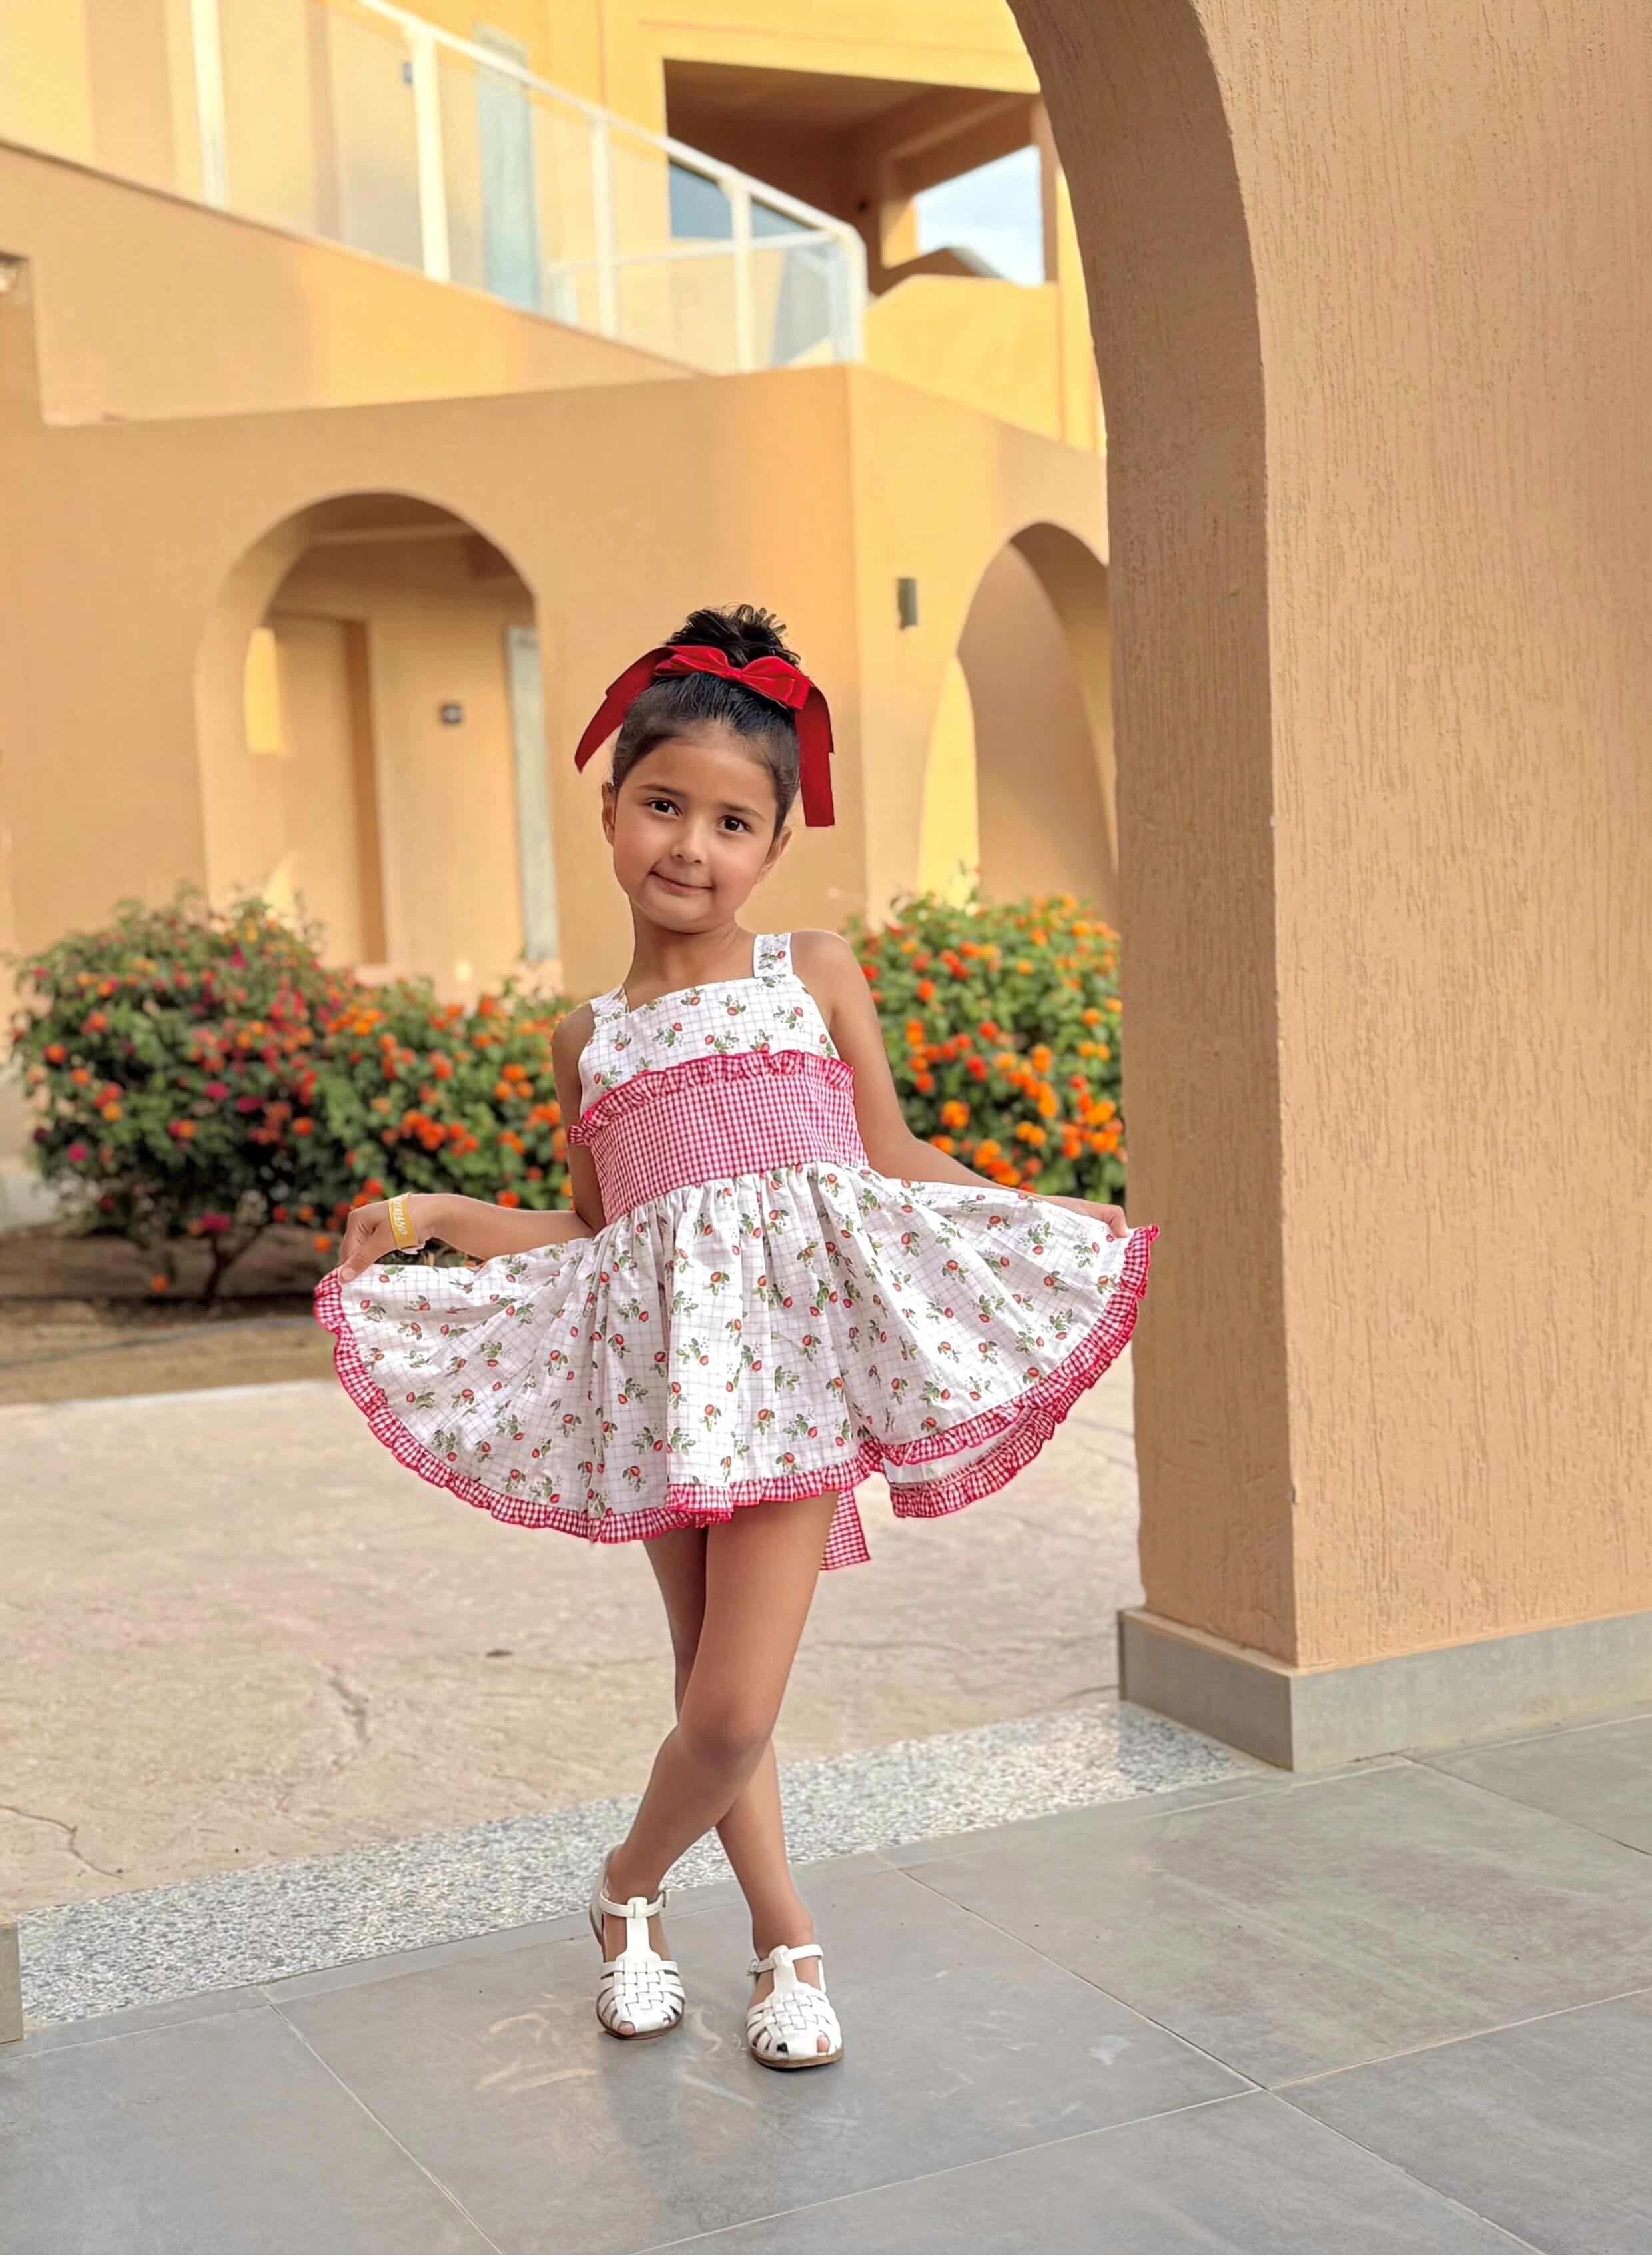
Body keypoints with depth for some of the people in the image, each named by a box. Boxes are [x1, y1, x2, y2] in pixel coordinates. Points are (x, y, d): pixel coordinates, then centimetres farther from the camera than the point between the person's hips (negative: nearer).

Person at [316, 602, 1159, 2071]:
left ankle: (631, 1884, 21)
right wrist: (436, 1216, 10)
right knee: (710, 1696, 10)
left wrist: (1058, 1218, 5)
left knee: (734, 1712, -9)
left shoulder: (815, 974, 7)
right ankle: (786, 1938, 31)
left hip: (791, 1354, -3)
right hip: (663, 1377, 3)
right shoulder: (589, 1038, 13)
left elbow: (895, 1160, 12)